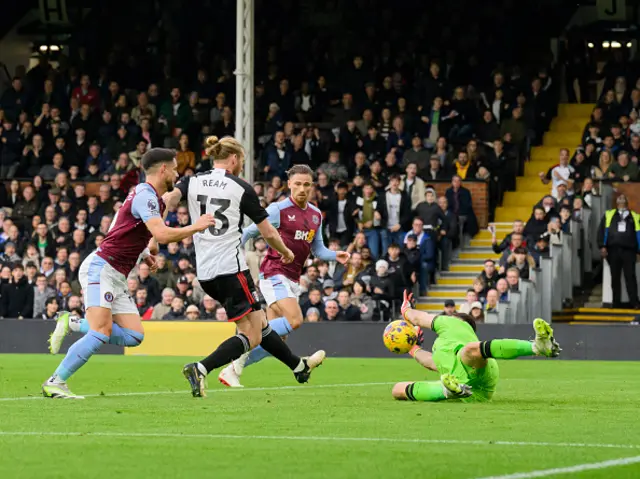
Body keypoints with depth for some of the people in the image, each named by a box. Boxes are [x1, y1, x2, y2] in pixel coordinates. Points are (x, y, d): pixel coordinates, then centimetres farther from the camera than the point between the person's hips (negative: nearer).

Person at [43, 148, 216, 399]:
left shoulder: (149, 196, 17)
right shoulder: (145, 195, -15)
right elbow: (162, 235, -27)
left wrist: (144, 252, 17)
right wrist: (196, 227, -15)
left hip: (117, 278, 10)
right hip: (100, 268, -10)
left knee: (134, 336, 0)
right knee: (101, 333, -23)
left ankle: (72, 324, 10)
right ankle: (55, 382, -18)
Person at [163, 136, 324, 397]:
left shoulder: (191, 182, 8)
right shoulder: (242, 189, -2)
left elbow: (168, 199, -14)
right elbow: (268, 232, 3)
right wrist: (286, 252, 21)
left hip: (205, 273, 7)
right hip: (231, 268, -7)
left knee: (260, 324, 20)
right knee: (251, 336, -2)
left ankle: (299, 366, 34)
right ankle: (200, 369, -21)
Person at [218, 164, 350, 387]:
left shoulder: (316, 215, 12)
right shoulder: (278, 210, -9)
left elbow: (318, 249, 18)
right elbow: (248, 232, -3)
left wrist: (335, 256, -1)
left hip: (293, 280, 7)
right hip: (274, 274, -7)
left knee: (276, 337, 3)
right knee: (294, 320, -26)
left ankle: (233, 369, 11)